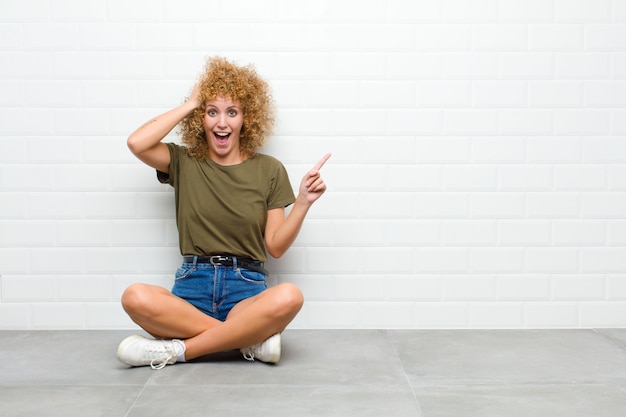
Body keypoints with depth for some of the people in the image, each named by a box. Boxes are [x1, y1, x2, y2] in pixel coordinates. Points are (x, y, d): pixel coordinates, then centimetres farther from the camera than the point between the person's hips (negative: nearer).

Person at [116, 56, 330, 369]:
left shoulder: (269, 170, 7)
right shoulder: (184, 162, 9)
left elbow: (275, 247, 5)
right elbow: (136, 143, -12)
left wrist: (303, 202, -10)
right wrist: (190, 104, -2)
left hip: (247, 291, 0)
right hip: (192, 288, 1)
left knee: (289, 297, -35)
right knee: (135, 297, -32)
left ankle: (176, 350, -21)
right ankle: (251, 339, -21)